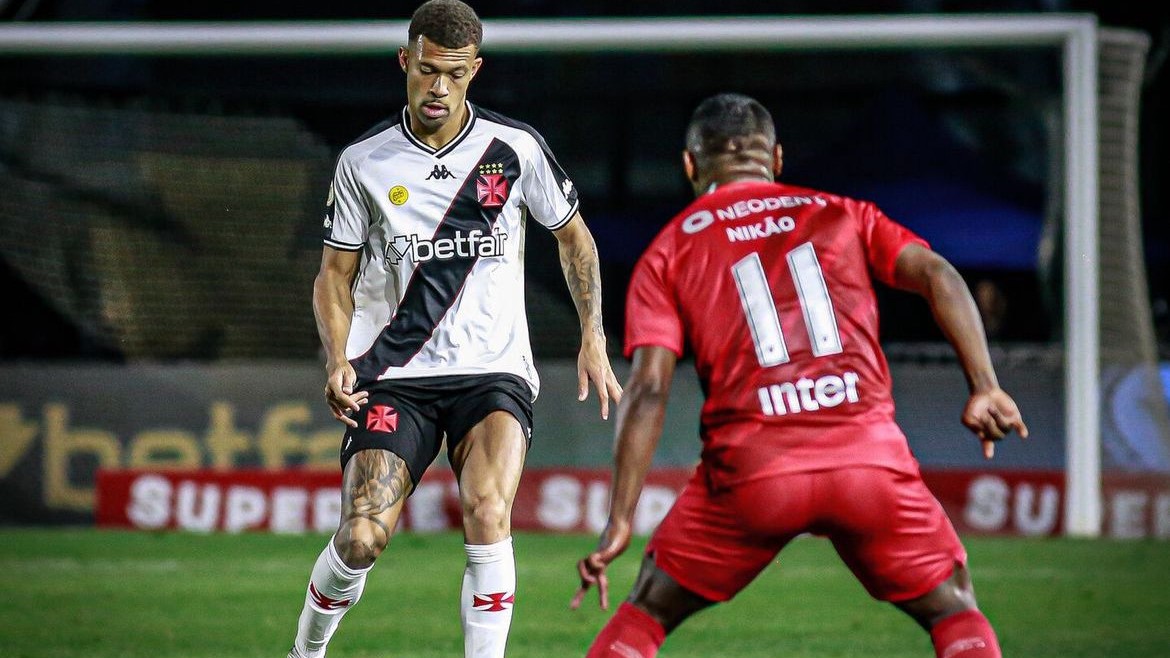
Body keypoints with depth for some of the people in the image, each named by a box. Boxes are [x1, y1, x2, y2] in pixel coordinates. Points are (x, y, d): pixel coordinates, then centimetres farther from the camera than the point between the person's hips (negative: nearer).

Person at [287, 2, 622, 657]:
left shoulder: (516, 148, -1)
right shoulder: (364, 161, 0)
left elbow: (575, 237, 14)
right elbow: (336, 275, 8)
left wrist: (594, 340, 8)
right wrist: (338, 362, -8)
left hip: (494, 370, 0)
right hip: (394, 376, 0)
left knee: (488, 514, -26)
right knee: (361, 537, -13)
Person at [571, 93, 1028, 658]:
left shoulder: (669, 253, 14)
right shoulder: (843, 214, 19)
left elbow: (648, 389, 2)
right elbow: (935, 274, 2)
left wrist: (619, 521, 0)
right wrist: (984, 388, -1)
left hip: (749, 470, 0)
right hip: (870, 456, 0)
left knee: (648, 612, 19)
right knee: (953, 610, 18)